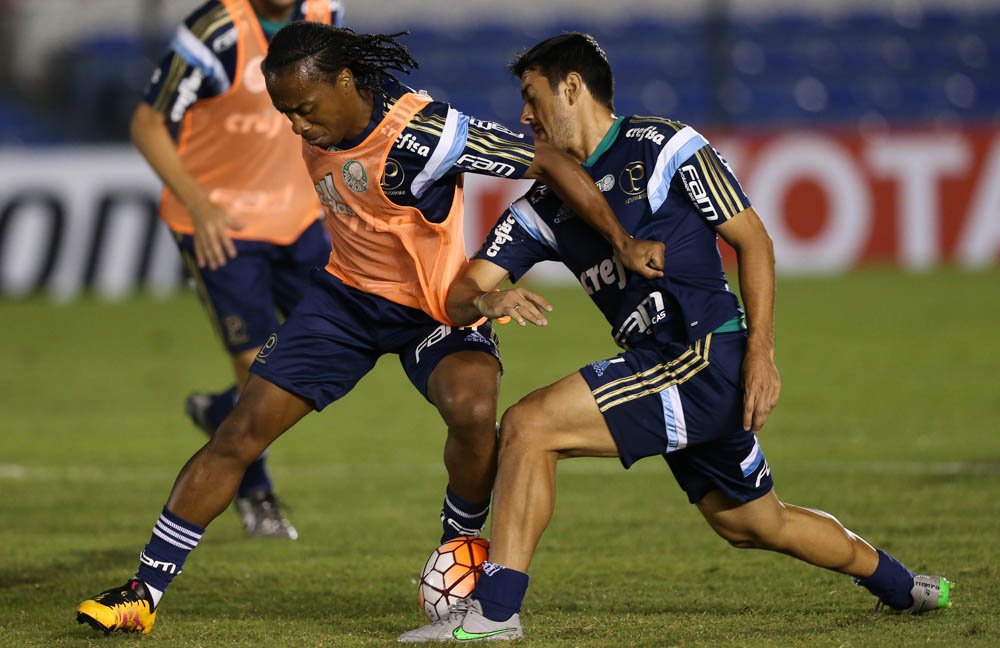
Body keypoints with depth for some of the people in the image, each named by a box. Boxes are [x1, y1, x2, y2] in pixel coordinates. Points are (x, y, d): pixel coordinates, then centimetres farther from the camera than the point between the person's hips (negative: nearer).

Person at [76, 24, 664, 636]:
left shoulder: (422, 132, -31)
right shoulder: (320, 122, -11)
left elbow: (551, 161, -28)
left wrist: (624, 243, -27)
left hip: (433, 309, -5)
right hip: (348, 291, 5)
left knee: (474, 411, -35)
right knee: (241, 434, -3)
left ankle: (461, 540, -4)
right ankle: (144, 592, 5)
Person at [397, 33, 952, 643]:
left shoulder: (661, 146, -4)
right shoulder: (546, 204, 15)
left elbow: (753, 240, -3)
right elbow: (460, 295, 7)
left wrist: (761, 353, -12)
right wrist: (487, 300, -19)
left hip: (707, 356, -9)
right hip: (660, 367, 9)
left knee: (530, 425, -19)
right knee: (753, 524, 22)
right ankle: (901, 582, 44)